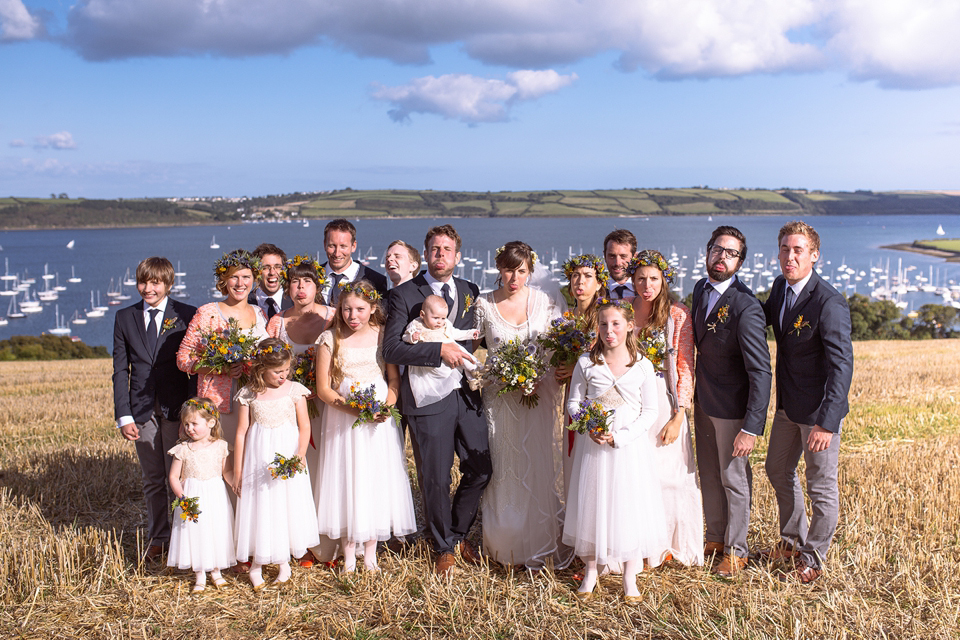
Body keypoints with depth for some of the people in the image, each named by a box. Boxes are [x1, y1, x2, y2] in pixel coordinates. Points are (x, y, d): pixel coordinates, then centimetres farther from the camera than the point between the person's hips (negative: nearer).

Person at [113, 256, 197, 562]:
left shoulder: (187, 315, -2)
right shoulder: (125, 318, 6)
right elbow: (120, 371, 5)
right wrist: (123, 416, -2)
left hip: (177, 410, -3)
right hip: (142, 412, 3)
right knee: (152, 480, 12)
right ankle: (157, 539, 26)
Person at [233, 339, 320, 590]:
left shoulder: (294, 390, -3)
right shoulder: (249, 395, -2)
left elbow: (304, 426, -3)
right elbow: (242, 432, 3)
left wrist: (300, 454, -19)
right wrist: (238, 470, 4)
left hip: (288, 455, 0)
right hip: (259, 459, 0)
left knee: (288, 505, 6)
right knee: (260, 506, 4)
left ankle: (284, 562, 21)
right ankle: (256, 565, 18)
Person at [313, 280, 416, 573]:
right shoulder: (330, 339, -4)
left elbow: (394, 378, 4)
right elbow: (323, 389, -4)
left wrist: (386, 407, -15)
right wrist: (353, 409, -18)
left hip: (379, 418, 1)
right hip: (342, 422, -1)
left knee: (378, 480, 5)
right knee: (346, 480, 3)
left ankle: (370, 554, 19)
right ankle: (349, 554, 18)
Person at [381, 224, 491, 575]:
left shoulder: (470, 292, 11)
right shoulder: (404, 294, -4)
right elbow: (391, 349, -13)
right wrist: (439, 350, -20)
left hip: (467, 394, 5)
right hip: (428, 399, -4)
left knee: (481, 470, 7)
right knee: (435, 479, 5)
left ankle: (459, 533, 33)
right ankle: (444, 547, 28)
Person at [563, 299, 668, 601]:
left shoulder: (642, 366, -3)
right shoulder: (586, 363, -1)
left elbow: (650, 412, -2)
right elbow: (573, 403, 5)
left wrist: (620, 437, -13)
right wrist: (590, 428, -14)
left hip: (630, 446, -1)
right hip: (593, 446, 1)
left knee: (630, 507, 4)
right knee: (592, 505, 7)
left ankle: (630, 578, 19)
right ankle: (591, 571, 25)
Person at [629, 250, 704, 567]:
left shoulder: (678, 315, -4)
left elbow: (686, 369, -6)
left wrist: (677, 418, -11)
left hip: (663, 403, -2)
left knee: (666, 475, 3)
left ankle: (667, 543, 23)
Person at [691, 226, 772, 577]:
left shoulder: (746, 307, -25)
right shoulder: (701, 288, 0)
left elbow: (761, 372, -26)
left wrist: (752, 428, -29)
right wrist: (693, 393, 14)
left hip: (731, 407, -7)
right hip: (703, 400, 7)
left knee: (733, 479, 10)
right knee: (708, 474, 21)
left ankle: (736, 550, 29)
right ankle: (715, 537, 40)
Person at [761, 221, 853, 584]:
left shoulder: (829, 303, -25)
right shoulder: (780, 286, 0)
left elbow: (842, 366, -28)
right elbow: (764, 316, 22)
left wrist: (826, 422, -32)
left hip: (819, 409, -8)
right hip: (788, 404, 8)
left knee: (822, 486, 9)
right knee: (778, 470, 22)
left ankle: (814, 556, 30)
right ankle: (792, 540, 44)